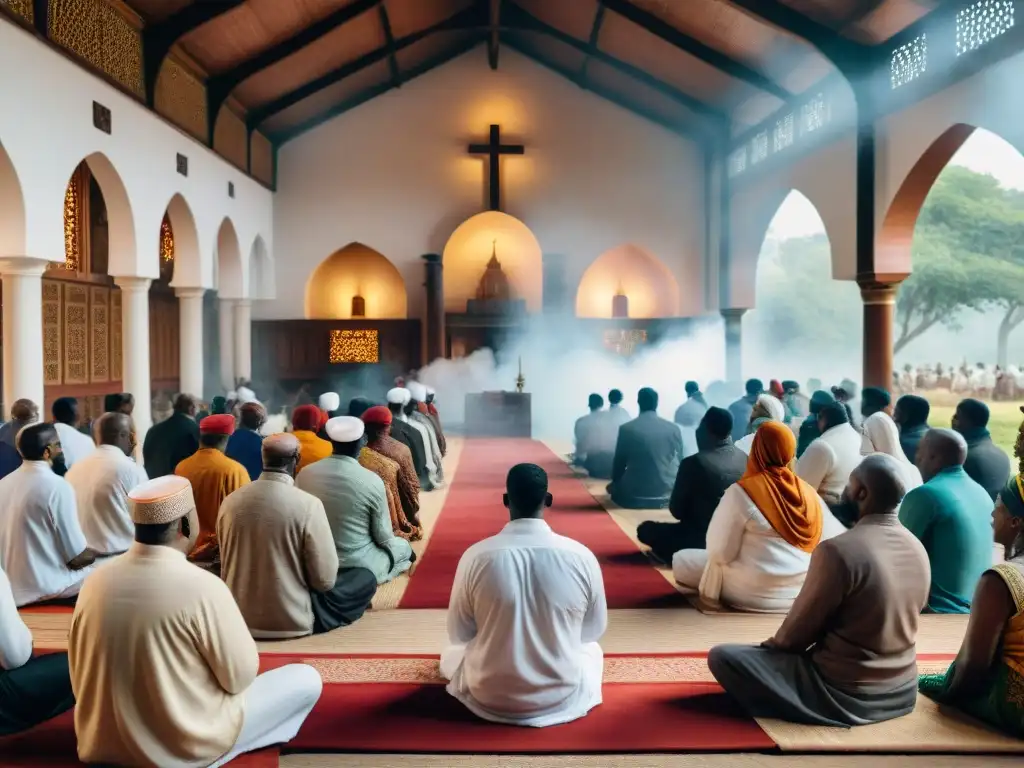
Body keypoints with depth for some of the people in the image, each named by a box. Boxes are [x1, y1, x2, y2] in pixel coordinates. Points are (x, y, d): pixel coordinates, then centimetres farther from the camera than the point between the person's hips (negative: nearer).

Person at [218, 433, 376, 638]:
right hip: (292, 620, -5)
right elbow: (325, 580, -16)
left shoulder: (230, 502, -6)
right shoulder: (308, 505, -20)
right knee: (366, 578, 11)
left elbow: (228, 566, 8)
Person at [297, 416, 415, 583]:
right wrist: (391, 542, 12)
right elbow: (383, 536, -12)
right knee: (403, 546, 25)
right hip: (359, 565, -4)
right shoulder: (372, 481, -21)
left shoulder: (304, 474, -11)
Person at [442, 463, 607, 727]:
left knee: (452, 653, 35)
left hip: (490, 698, 2)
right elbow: (595, 629, 2)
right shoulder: (582, 556, -15)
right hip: (563, 698, -1)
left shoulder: (476, 556, -16)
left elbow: (458, 634, -2)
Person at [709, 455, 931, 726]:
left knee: (721, 656, -5)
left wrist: (771, 645, 9)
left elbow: (795, 634, -14)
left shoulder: (837, 550, -24)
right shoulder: (919, 551, -2)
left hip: (844, 694, -8)